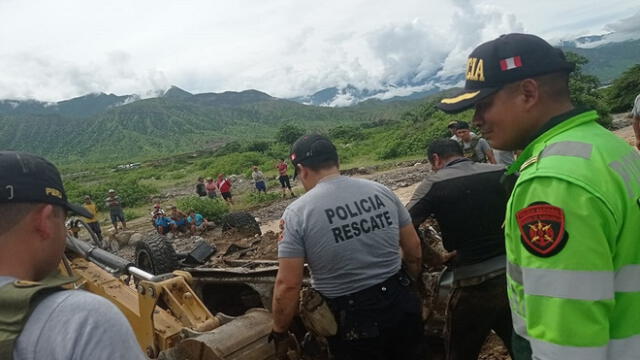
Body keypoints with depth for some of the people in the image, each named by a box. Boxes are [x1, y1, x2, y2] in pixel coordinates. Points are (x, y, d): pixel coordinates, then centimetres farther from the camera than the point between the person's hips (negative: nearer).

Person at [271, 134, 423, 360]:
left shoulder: (297, 212, -15)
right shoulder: (381, 191, -3)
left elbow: (288, 285, -16)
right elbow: (414, 248, 4)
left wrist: (278, 333, -1)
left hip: (352, 321, -3)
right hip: (402, 304, 4)